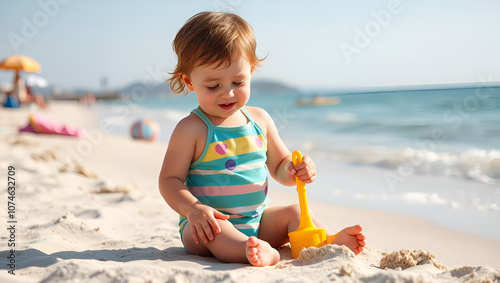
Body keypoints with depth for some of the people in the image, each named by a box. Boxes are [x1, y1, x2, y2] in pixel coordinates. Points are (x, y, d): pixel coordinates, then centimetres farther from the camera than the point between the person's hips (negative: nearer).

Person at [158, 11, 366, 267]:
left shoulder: (260, 119, 6)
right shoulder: (191, 129, -9)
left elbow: (279, 167, 16)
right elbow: (169, 180, -10)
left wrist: (295, 171, -8)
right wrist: (192, 209, -28)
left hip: (257, 220, 6)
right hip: (206, 226, -6)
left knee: (294, 212, -9)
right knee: (214, 227, -35)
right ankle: (263, 253, -58)